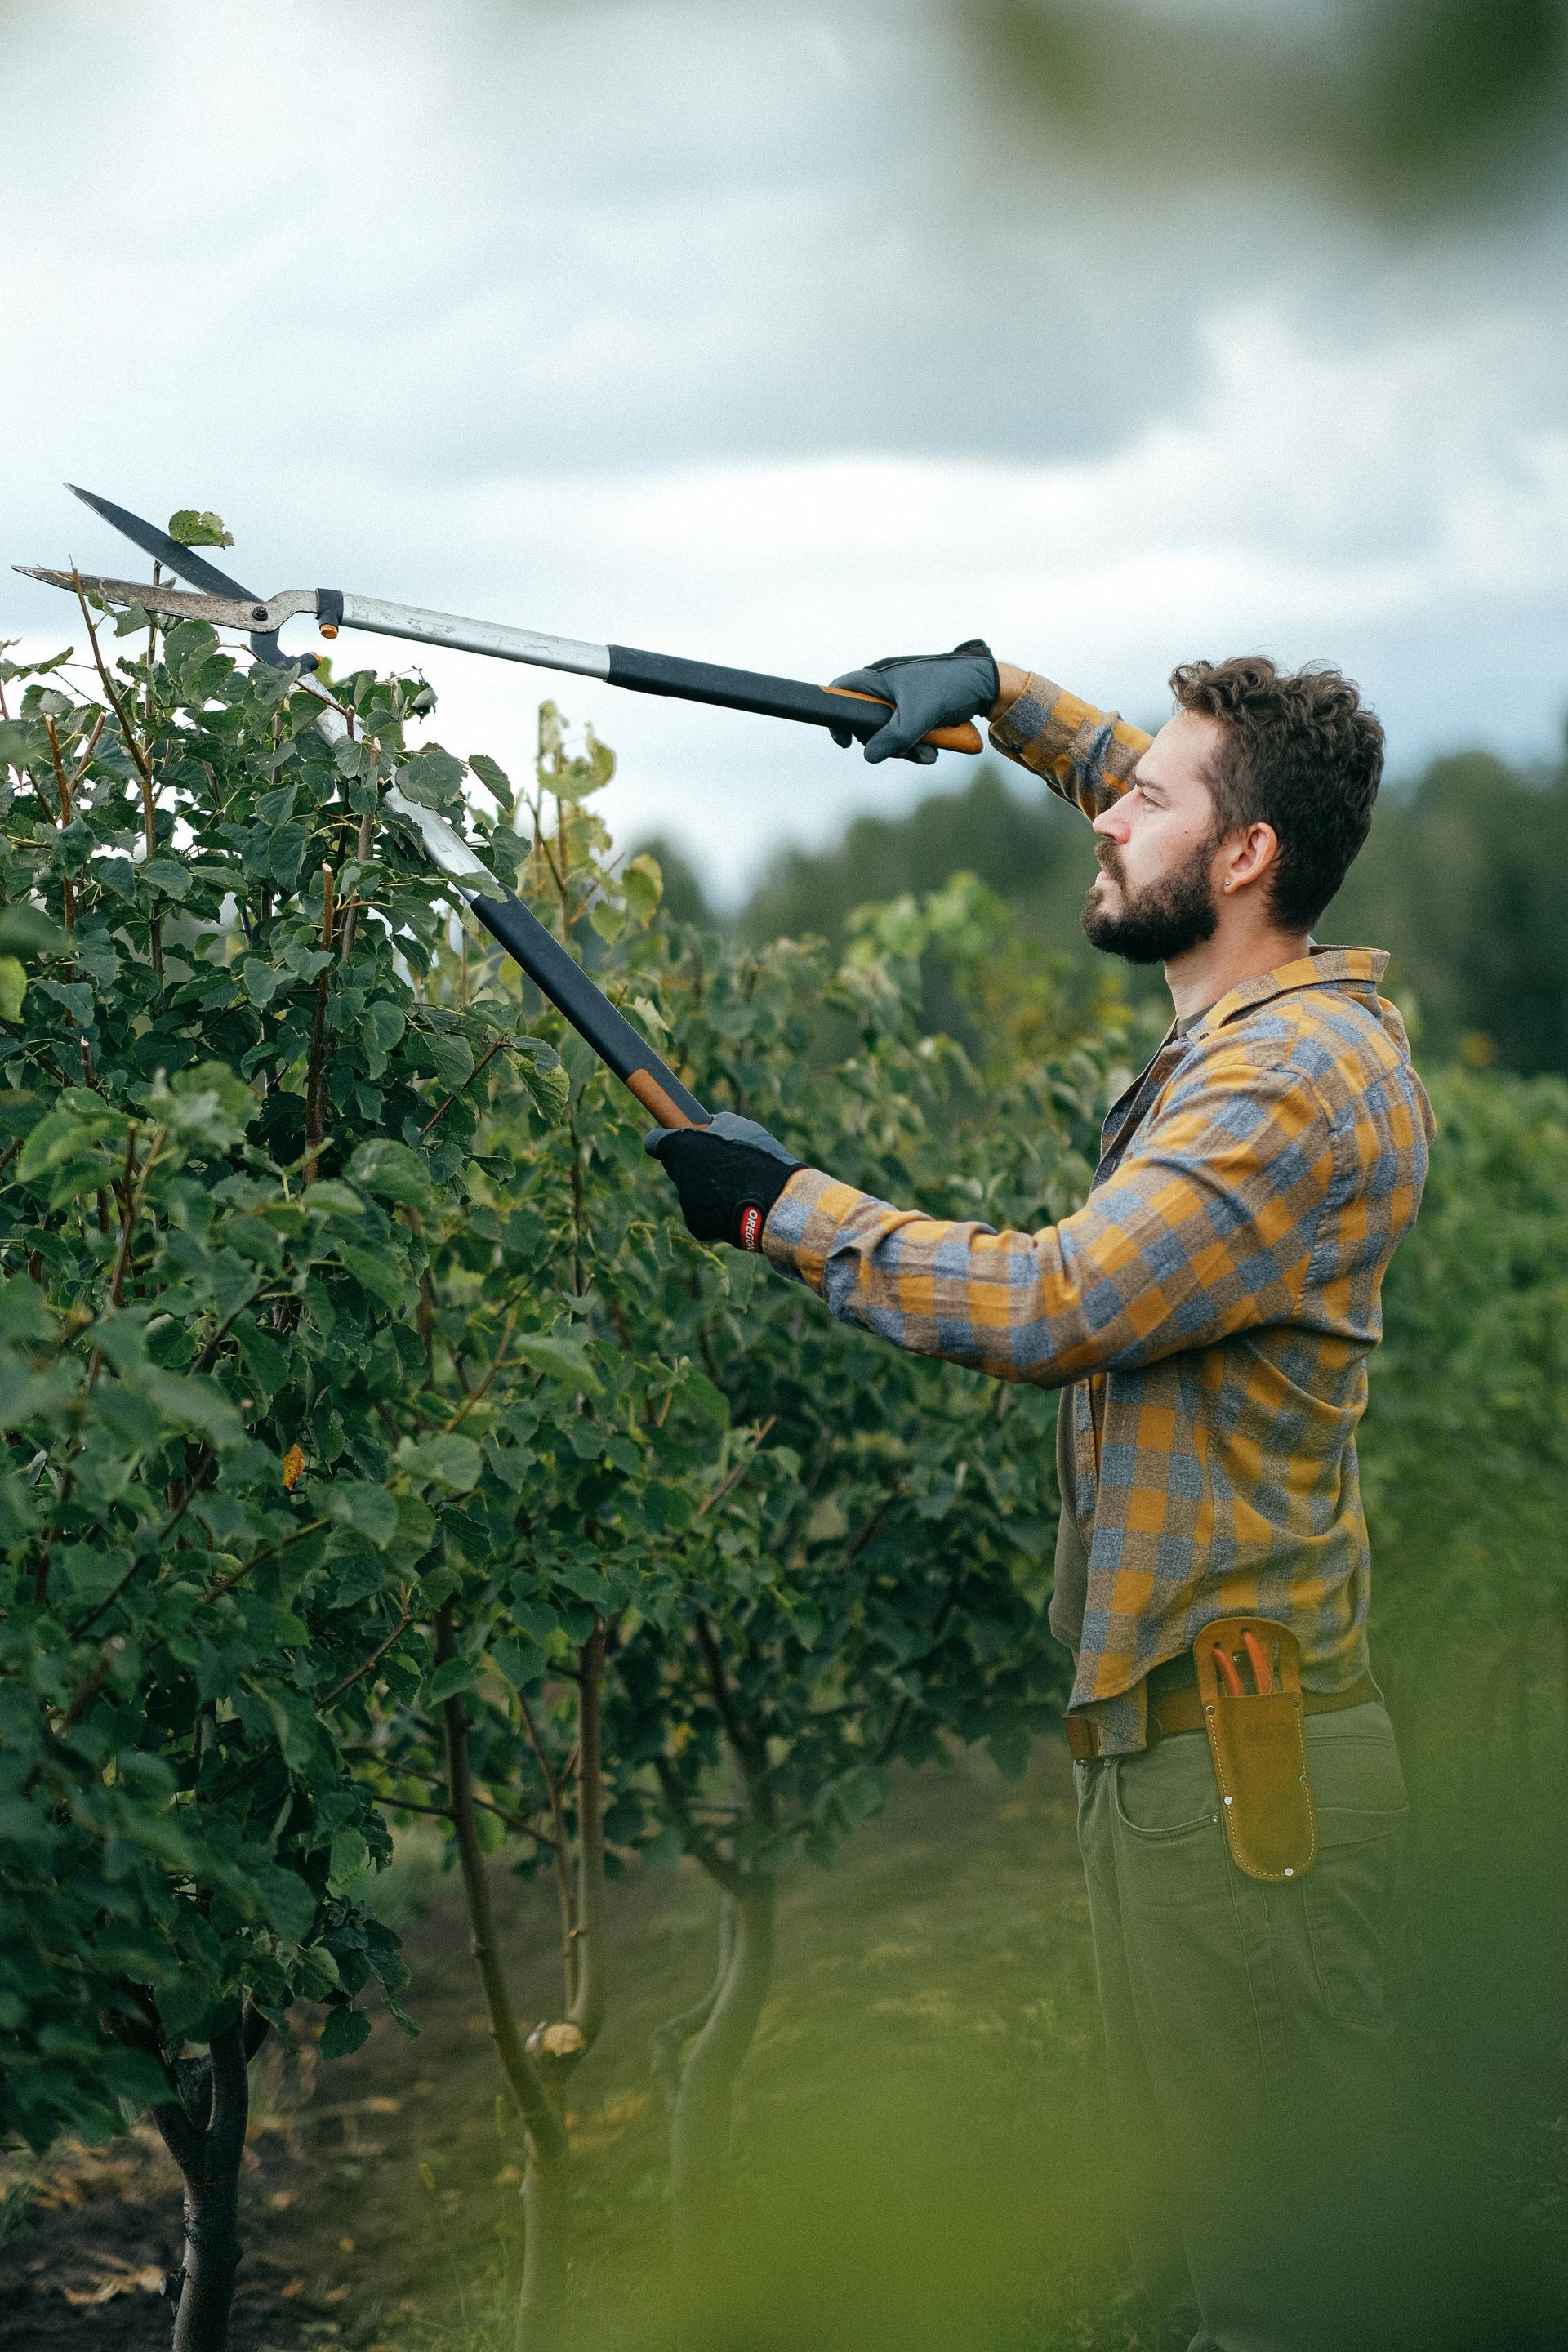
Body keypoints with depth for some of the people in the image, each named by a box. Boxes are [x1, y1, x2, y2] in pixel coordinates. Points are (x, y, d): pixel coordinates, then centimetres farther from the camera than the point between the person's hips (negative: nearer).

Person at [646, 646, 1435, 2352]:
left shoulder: (1304, 1077, -16)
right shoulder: (1259, 1026, 14)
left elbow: (1050, 1304, -24)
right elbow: (1191, 809, 36)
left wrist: (784, 1206, -13)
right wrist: (997, 694, 31)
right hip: (1171, 1735, 10)